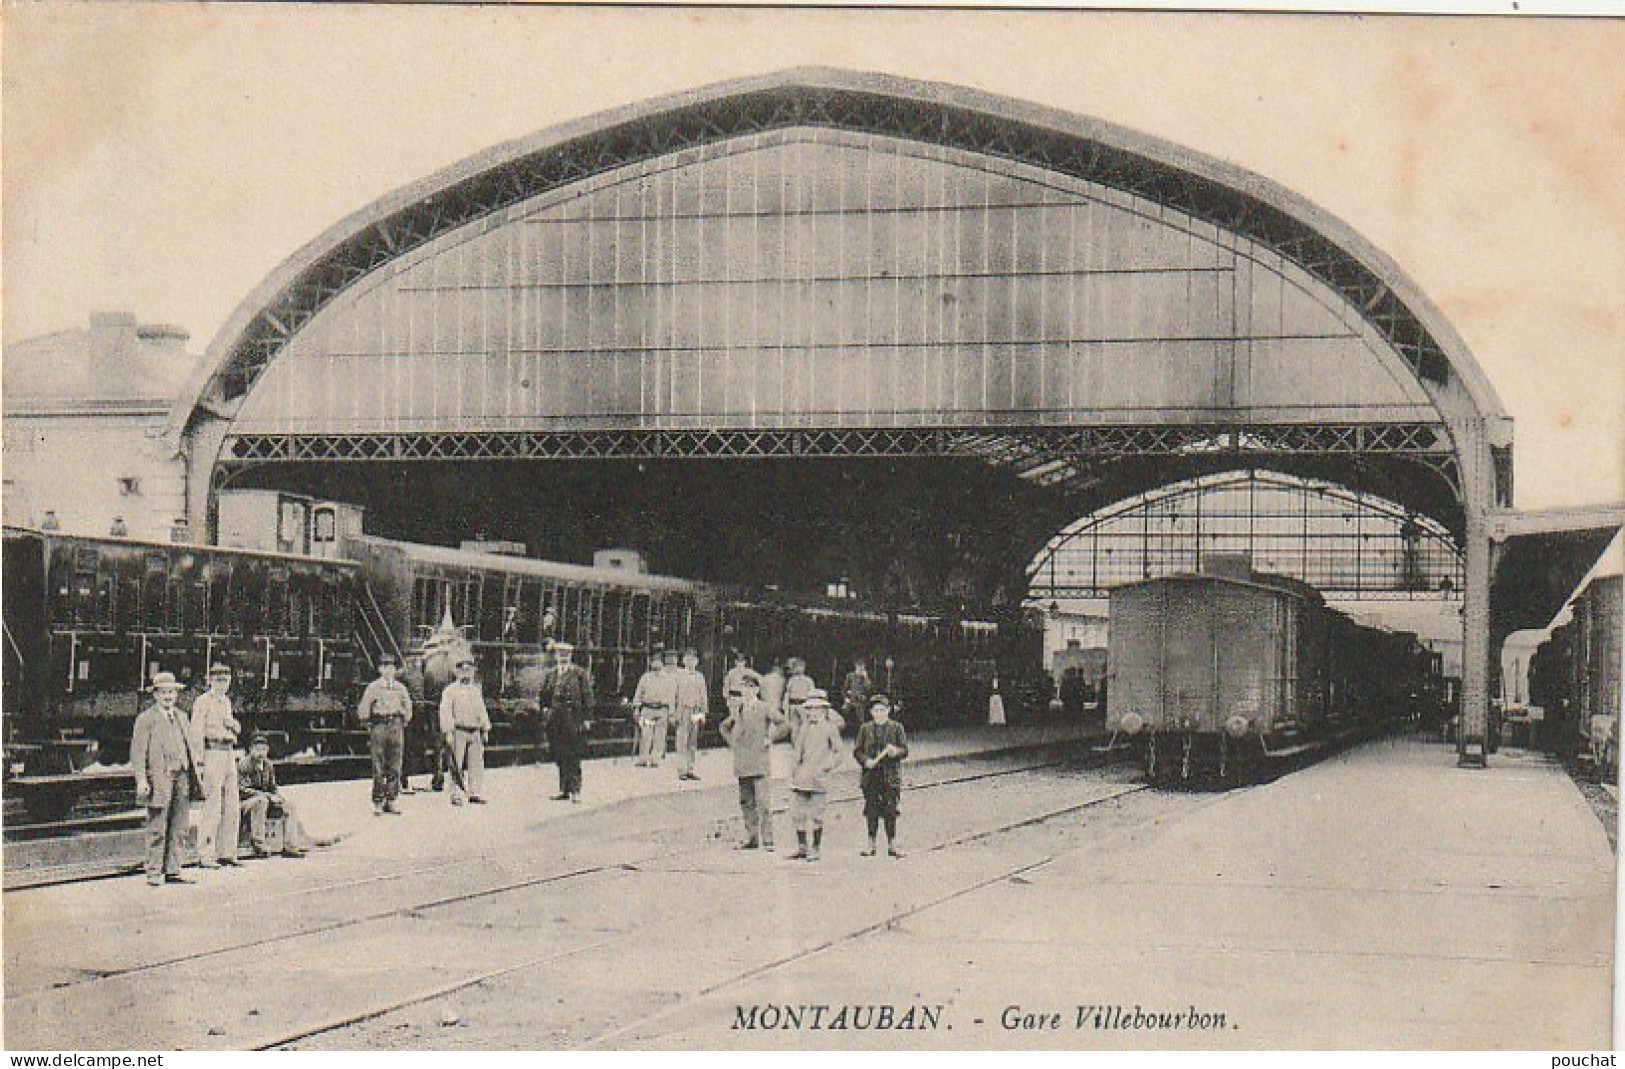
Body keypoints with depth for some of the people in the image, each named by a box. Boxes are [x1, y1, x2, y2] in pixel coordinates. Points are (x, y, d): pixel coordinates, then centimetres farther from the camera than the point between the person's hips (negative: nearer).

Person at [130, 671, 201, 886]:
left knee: (179, 830, 5)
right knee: (157, 830, -4)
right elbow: (137, 752, -6)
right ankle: (154, 873, 1)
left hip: (181, 779, 6)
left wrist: (195, 776, 17)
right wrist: (141, 780, -15)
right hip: (159, 778, -6)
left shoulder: (181, 717, 20)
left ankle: (172, 871, 11)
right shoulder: (146, 719, 0)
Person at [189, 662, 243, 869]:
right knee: (212, 809, -10)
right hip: (211, 753, -8)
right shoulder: (202, 702, -6)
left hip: (229, 755, 8)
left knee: (232, 808, 7)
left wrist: (231, 722, 0)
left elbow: (236, 729, 24)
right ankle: (205, 856, -7)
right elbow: (196, 733, -11)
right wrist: (198, 763, -16)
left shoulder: (226, 701, 17)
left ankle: (226, 853, 14)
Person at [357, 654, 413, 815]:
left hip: (396, 728, 3)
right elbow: (362, 712, 6)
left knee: (395, 768, 1)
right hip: (378, 727, -3)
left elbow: (408, 711, 17)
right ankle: (377, 803, -4)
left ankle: (390, 801, 6)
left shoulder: (401, 688, 14)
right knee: (378, 768, -7)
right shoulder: (373, 687, 6)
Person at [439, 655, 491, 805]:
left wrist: (485, 730, 17)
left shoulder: (476, 690, 19)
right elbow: (445, 712, -6)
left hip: (475, 732, 5)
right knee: (457, 767, -3)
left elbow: (482, 711, 23)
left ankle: (476, 794, 0)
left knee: (477, 763, -2)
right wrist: (448, 732, -14)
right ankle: (456, 796, 1)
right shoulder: (450, 690, 1)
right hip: (458, 731, -5)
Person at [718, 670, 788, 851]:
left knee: (763, 800, -9)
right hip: (741, 761, 6)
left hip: (759, 761, -6)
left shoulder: (764, 709, -4)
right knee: (746, 801, 8)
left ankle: (767, 839, -7)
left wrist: (770, 739, -8)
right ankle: (751, 838, 15)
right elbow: (724, 726, 30)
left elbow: (784, 725, -8)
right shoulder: (736, 709, 13)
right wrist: (732, 742, 16)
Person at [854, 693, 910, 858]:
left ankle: (892, 844, 4)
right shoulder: (865, 729, 9)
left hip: (891, 776, -1)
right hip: (871, 776, 2)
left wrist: (896, 752, -19)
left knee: (890, 811, -3)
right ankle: (871, 845, 10)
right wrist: (865, 760, -11)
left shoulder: (896, 728, 5)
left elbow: (905, 750, 2)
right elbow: (857, 751, 9)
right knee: (871, 811, 3)